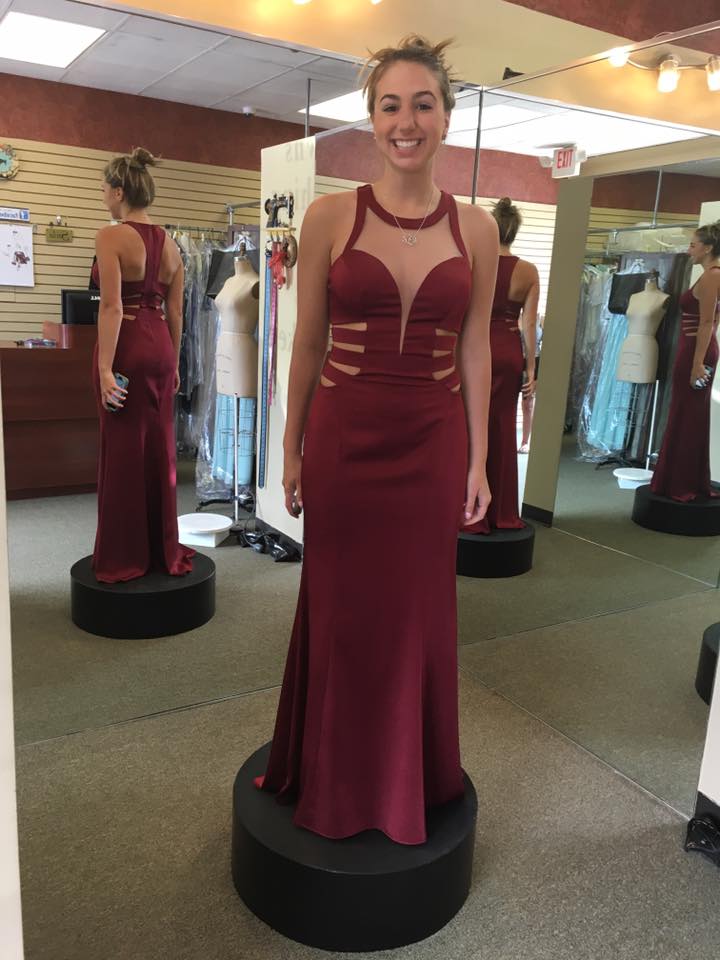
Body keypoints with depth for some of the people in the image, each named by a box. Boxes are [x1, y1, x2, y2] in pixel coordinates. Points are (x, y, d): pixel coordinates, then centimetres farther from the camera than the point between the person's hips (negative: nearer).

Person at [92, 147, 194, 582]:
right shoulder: (169, 242, 10)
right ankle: (163, 550, 21)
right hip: (160, 347, 6)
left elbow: (112, 306, -17)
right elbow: (175, 311, 11)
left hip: (127, 346, -6)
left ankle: (124, 558, 12)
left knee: (124, 451, 2)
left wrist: (105, 367, -19)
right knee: (160, 449, 12)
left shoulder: (111, 236, -9)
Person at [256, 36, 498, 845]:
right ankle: (331, 776, 36)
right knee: (340, 608, 11)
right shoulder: (330, 216, -1)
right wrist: (291, 447, 3)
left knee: (417, 611, 12)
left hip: (432, 443, 1)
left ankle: (407, 777, 37)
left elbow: (475, 352, 6)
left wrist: (478, 460, 5)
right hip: (343, 437, -1)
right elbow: (307, 343, 2)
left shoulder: (476, 229, 3)